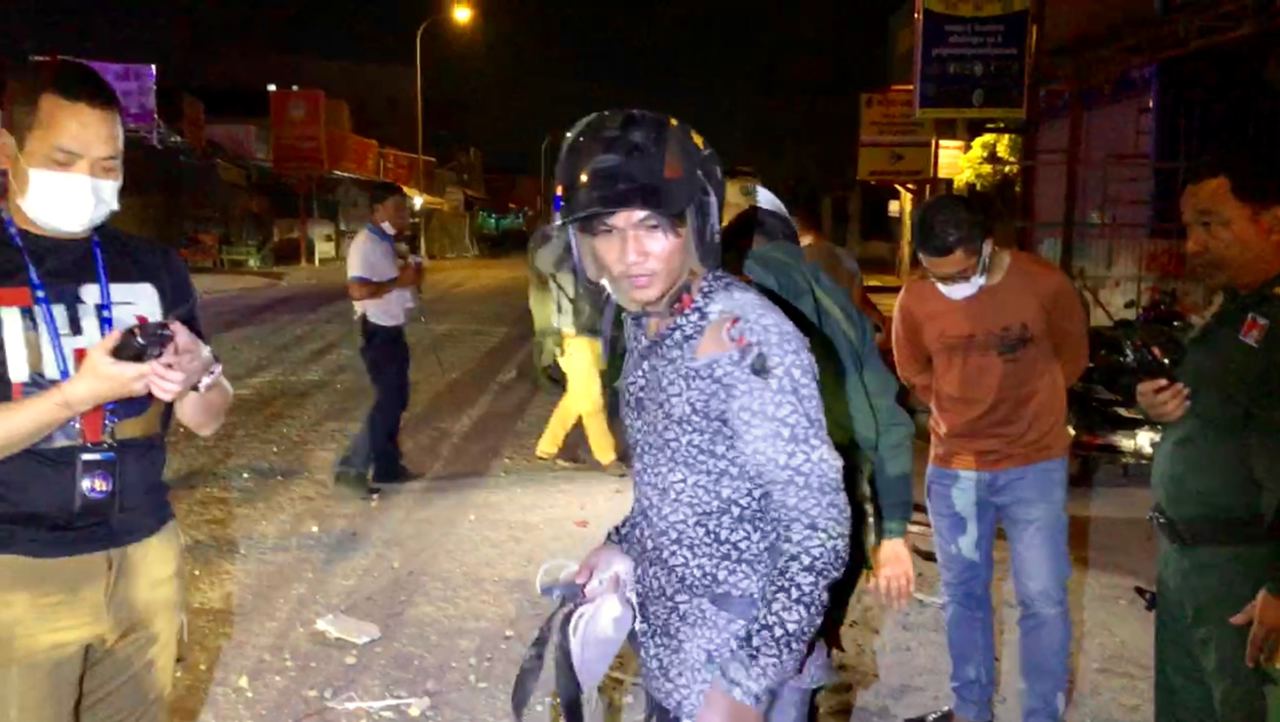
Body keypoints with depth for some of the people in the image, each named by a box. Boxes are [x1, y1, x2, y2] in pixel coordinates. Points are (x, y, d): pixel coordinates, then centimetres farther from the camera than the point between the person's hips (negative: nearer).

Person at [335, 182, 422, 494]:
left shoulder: (386, 243, 13)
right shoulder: (365, 243, -18)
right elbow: (357, 290, -30)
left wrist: (411, 277, 5)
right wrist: (399, 281, -23)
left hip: (393, 330, 10)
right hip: (378, 333, -10)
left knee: (396, 400, 15)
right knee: (388, 402, -6)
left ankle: (388, 467, 24)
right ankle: (352, 467, 2)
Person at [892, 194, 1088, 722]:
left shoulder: (1044, 285, -14)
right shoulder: (915, 300, -11)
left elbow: (1073, 356, 6)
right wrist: (962, 411, 8)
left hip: (1034, 464, -2)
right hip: (952, 468, 2)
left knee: (1043, 599, 3)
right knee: (963, 594, 15)